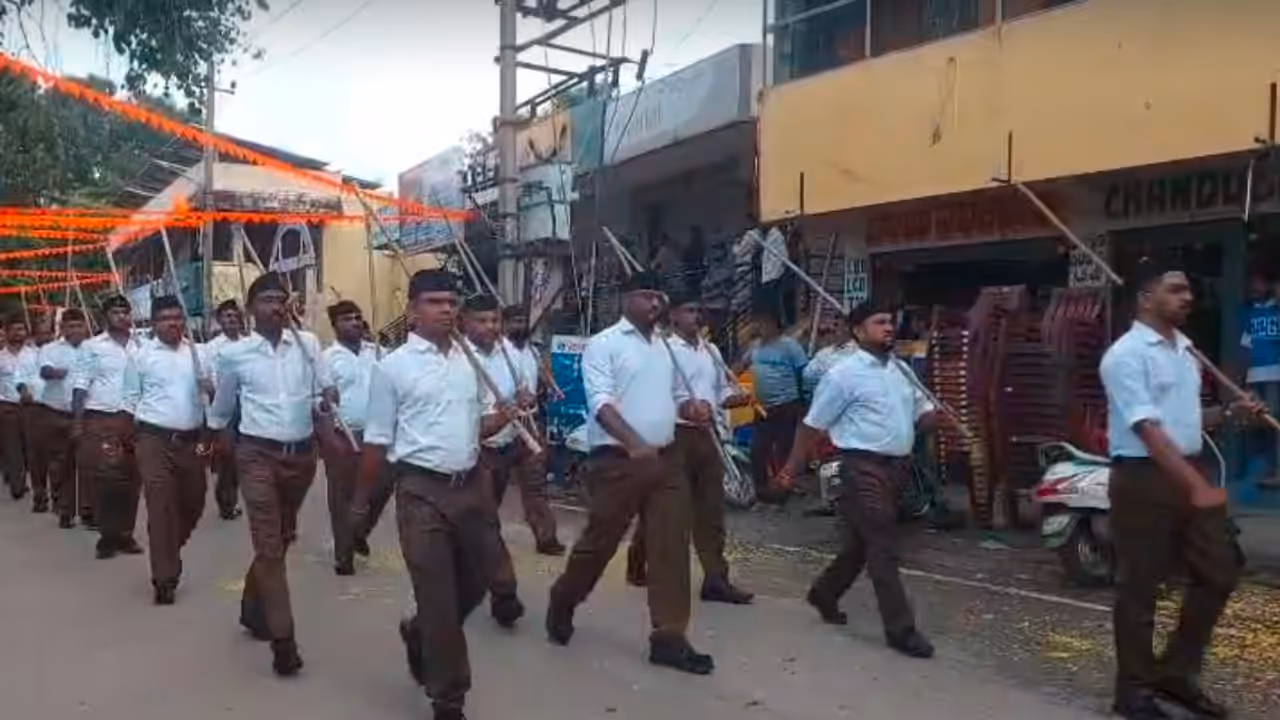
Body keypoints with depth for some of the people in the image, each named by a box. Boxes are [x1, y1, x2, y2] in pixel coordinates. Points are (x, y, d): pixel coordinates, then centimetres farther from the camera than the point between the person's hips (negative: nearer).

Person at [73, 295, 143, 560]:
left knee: (132, 480, 6)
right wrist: (77, 421, -7)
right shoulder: (93, 346, 1)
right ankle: (108, 536, 7)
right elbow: (80, 385, 0)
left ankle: (125, 534, 17)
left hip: (135, 419, 3)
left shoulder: (141, 346, 9)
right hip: (101, 420, -3)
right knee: (105, 480, -3)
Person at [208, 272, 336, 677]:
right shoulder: (235, 354, -2)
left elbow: (325, 386, 5)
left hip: (302, 453, 3)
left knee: (283, 538, 18)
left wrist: (328, 396, -17)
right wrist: (221, 446, 20)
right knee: (269, 543, -8)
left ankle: (252, 608, 41)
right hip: (258, 454, -3)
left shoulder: (308, 343, 2)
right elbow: (221, 409, 13)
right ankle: (283, 639, -5)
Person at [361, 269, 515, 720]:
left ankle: (420, 634, 45)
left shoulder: (470, 360, 8)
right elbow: (377, 441, -3)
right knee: (437, 594, 2)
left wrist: (502, 418, -6)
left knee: (480, 575, 17)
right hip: (423, 490, -5)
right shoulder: (393, 367, -6)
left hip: (471, 485, 6)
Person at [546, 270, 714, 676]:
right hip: (618, 460, -6)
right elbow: (601, 403, -18)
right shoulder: (604, 344, -6)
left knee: (671, 547, 4)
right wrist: (633, 443, -31)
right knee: (599, 542, 6)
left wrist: (690, 409, 0)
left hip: (665, 459, 6)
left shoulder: (665, 346, 15)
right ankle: (562, 604, 32)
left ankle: (669, 638, 12)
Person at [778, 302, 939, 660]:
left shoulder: (902, 370, 13)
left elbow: (923, 415, 17)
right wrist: (792, 469, -4)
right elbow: (812, 425, -6)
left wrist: (945, 417, -6)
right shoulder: (843, 375, -9)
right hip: (864, 468, -8)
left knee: (862, 541, 17)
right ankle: (900, 630, 2)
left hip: (896, 466, 8)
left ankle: (824, 593, 37)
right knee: (883, 547, -6)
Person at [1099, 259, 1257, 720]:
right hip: (1143, 478, -8)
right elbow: (1148, 429, -21)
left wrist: (1230, 413, 4)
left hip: (1189, 473, 9)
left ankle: (1176, 673, 26)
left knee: (1219, 575, 11)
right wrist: (1197, 486, -27)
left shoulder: (1185, 350, 15)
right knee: (1140, 587, 1)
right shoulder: (1126, 355, -13)